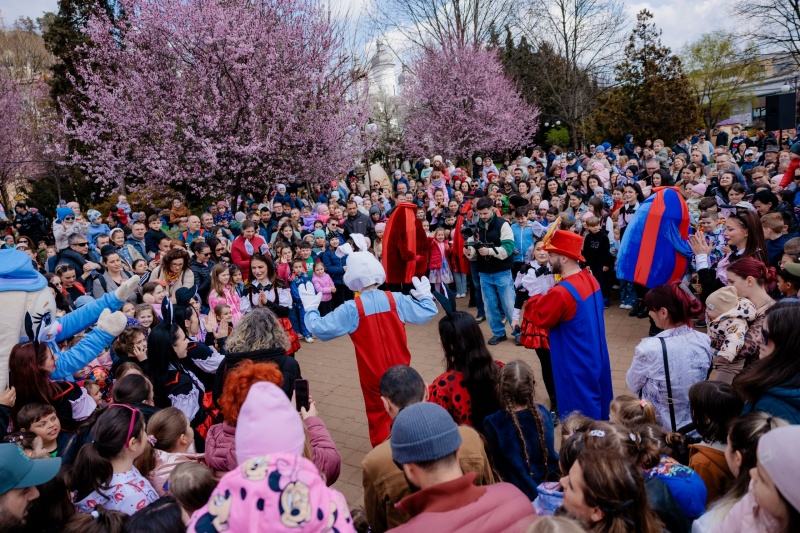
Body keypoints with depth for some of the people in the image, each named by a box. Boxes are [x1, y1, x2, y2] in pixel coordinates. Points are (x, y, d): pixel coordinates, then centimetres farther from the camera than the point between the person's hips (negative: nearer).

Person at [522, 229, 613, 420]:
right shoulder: (590, 279, 0)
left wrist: (535, 298, 3)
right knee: (597, 411, 23)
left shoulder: (562, 292, -28)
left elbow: (538, 315, -16)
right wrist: (547, 298, 1)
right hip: (596, 359, 9)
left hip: (576, 366, -9)